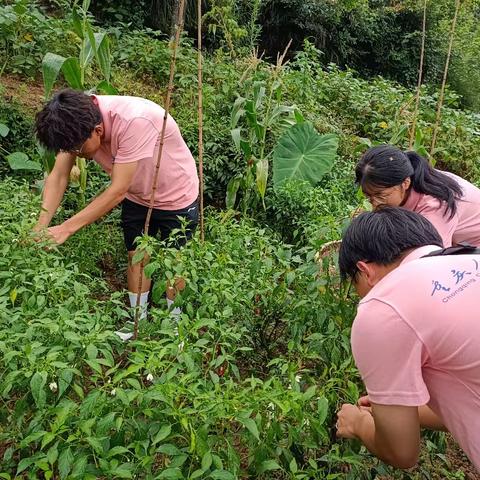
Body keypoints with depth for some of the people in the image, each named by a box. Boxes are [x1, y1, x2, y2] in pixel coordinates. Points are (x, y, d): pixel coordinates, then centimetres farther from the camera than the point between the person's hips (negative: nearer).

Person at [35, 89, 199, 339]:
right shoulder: (76, 120, -20)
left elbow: (118, 191, -36)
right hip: (136, 197, 5)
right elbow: (57, 177, -15)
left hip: (176, 197, -5)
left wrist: (66, 228, -33)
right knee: (136, 257, 13)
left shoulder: (134, 121, -40)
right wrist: (40, 229, -25)